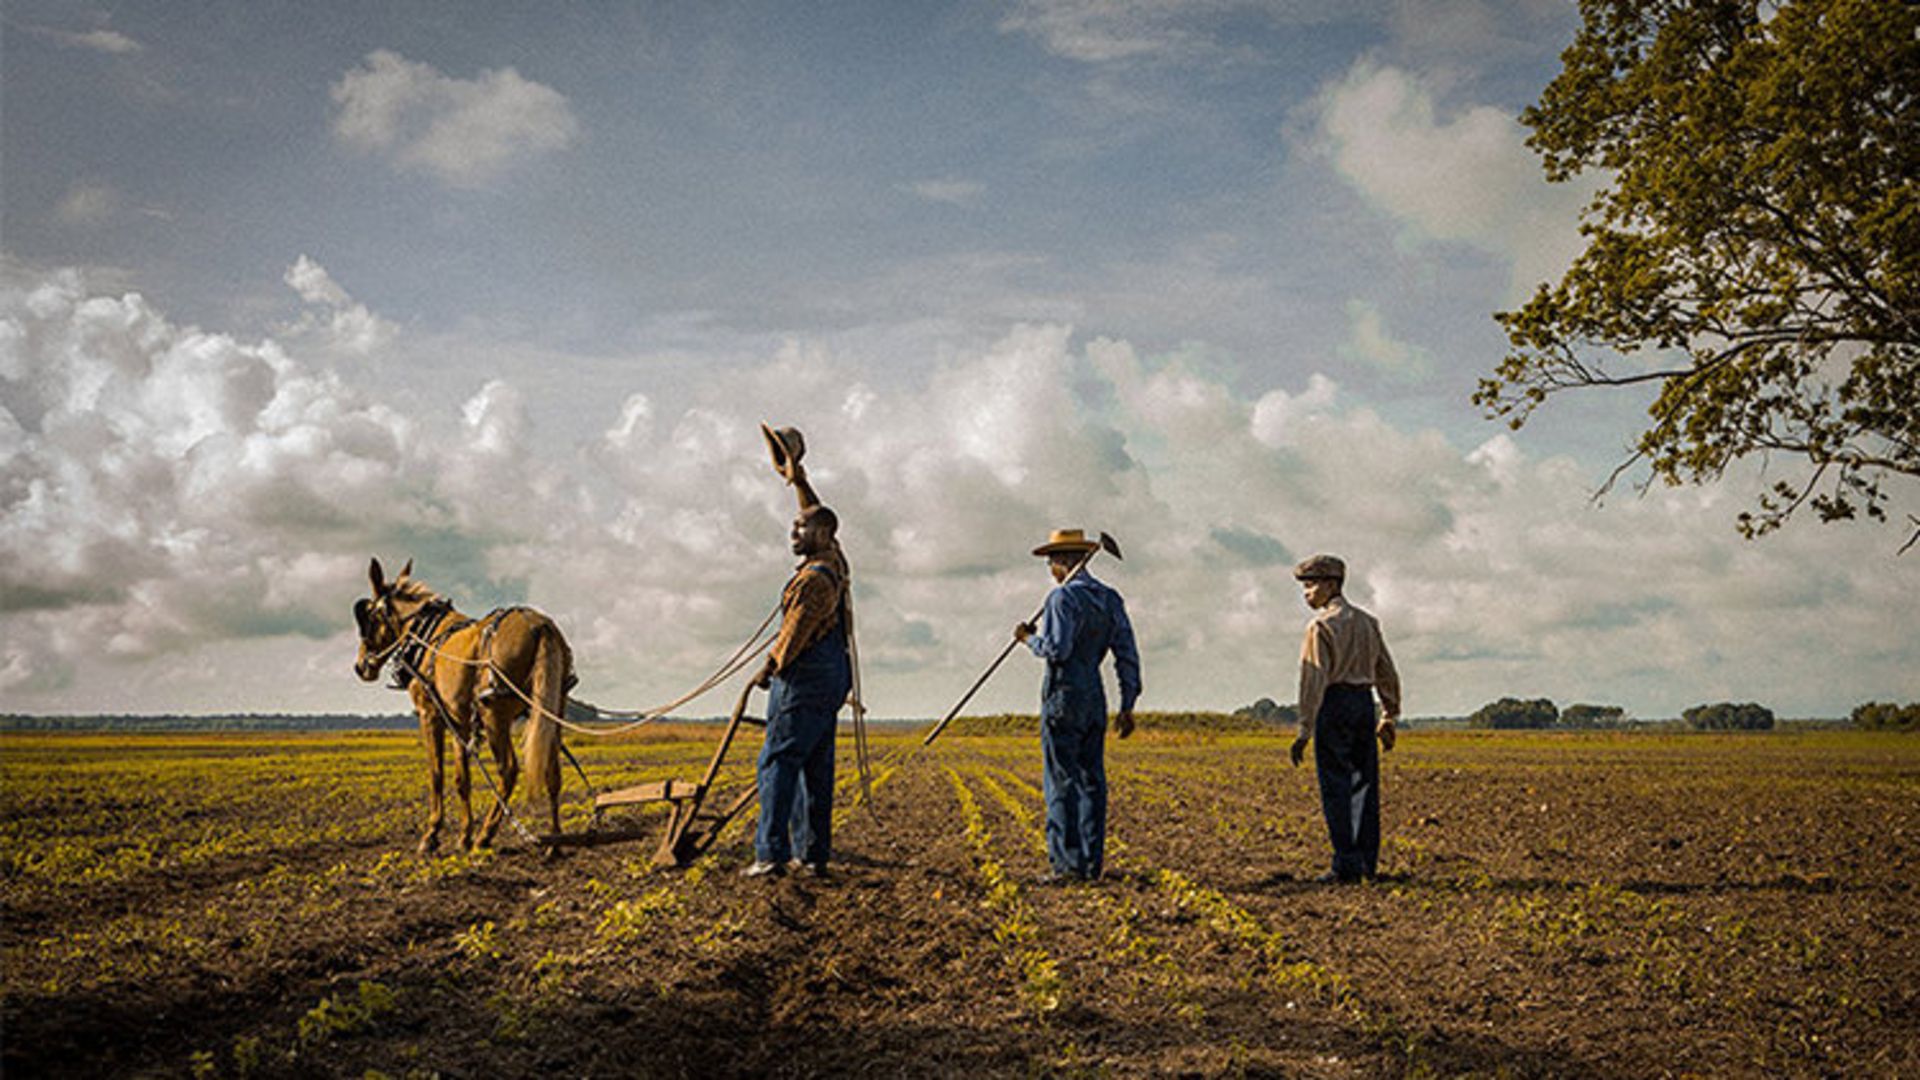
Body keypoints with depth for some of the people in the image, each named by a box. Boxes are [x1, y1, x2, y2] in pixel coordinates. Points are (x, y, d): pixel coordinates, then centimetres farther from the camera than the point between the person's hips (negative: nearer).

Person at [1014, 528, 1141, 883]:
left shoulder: (1063, 597, -12)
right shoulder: (1111, 600, 11)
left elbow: (1057, 650, -21)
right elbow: (1128, 657, 10)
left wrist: (1029, 638, -2)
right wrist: (1127, 706, 14)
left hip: (1063, 698, -7)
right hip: (1095, 699, 7)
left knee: (1062, 783, -4)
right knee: (1091, 781, 9)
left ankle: (1067, 863, -5)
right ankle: (1092, 864, 11)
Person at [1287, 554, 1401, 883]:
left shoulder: (1321, 625, -9)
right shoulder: (1366, 621, 14)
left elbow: (1314, 679, -15)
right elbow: (1386, 673, 18)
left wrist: (1305, 730, -16)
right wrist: (1389, 718, 24)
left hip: (1334, 704, -7)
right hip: (1364, 701, 7)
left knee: (1336, 788, -3)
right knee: (1363, 784, 11)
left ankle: (1347, 865, -4)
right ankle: (1367, 862, 15)